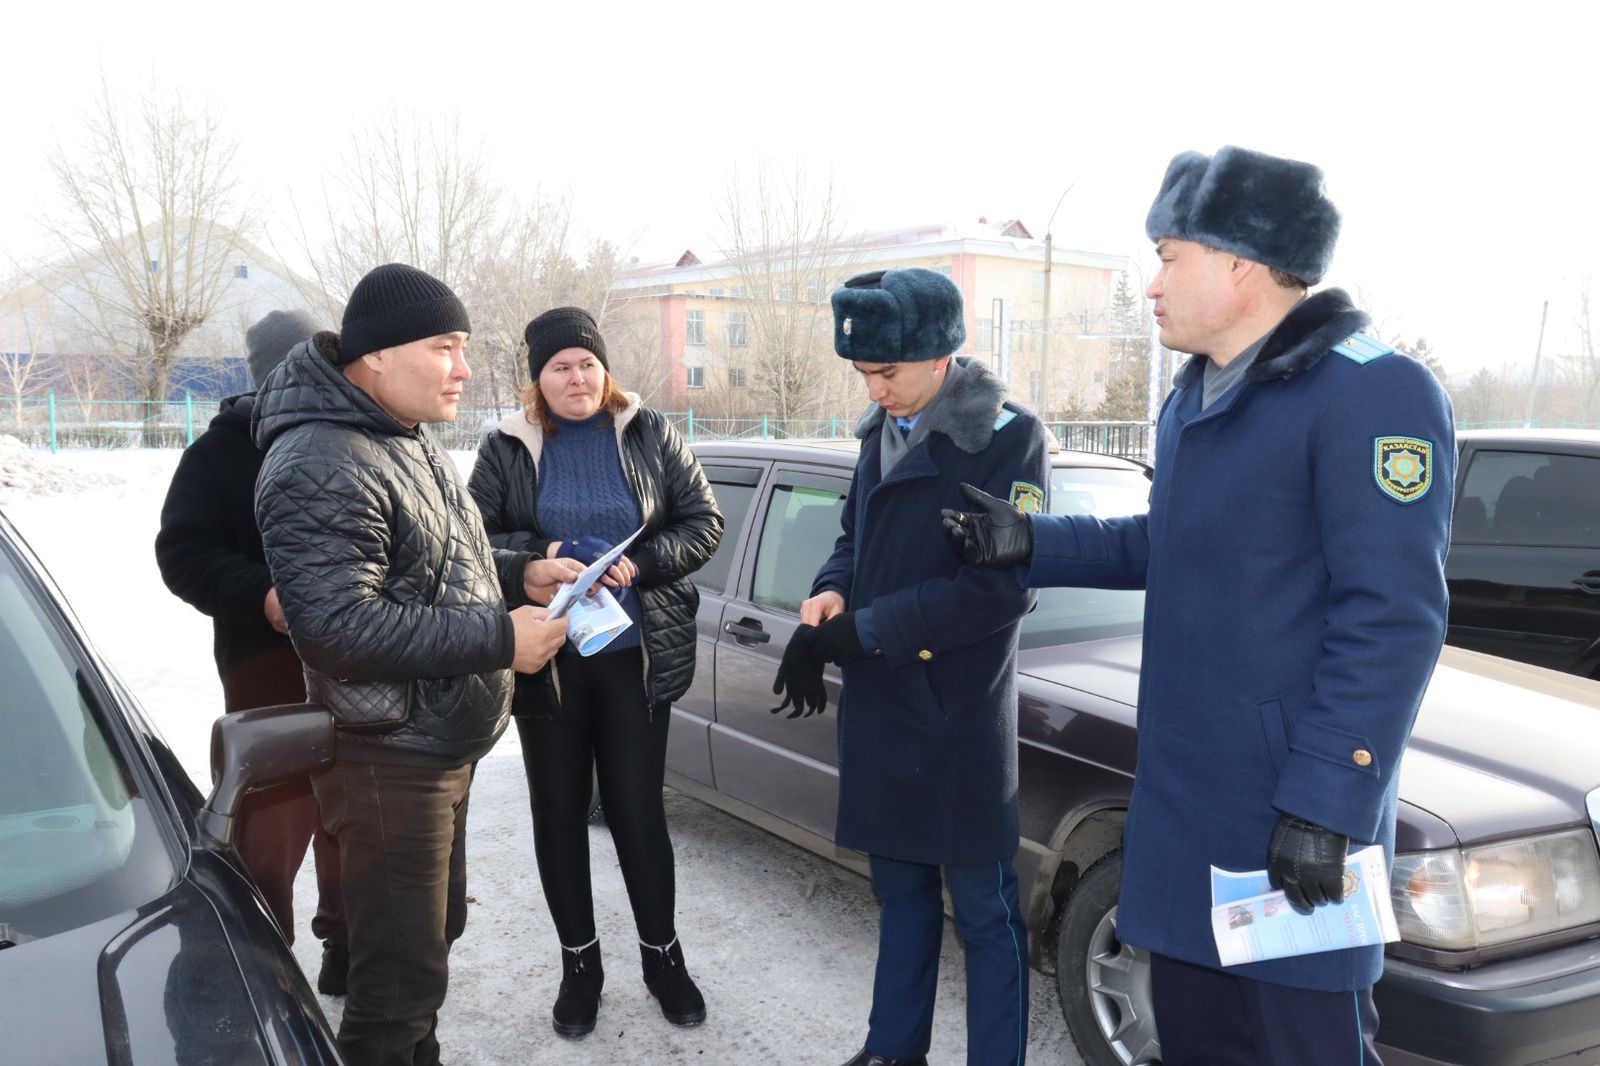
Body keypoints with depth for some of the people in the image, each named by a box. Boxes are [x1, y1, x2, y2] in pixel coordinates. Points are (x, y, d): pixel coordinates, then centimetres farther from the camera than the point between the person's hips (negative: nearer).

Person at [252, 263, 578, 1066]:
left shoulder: (408, 438, 11)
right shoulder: (321, 467, -21)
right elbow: (339, 629, -28)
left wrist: (521, 574, 3)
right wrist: (498, 638, -26)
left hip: (443, 745, 10)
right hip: (389, 759, -10)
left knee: (434, 932, 25)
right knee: (402, 974, 1)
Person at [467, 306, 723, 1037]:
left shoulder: (651, 435, 0)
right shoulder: (507, 448, 0)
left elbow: (703, 523, 0)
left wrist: (639, 563, -15)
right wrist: (542, 558, -19)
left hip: (635, 654, -1)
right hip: (544, 658, 1)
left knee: (638, 809, 6)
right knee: (558, 811, 10)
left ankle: (661, 956, 26)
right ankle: (579, 963, 28)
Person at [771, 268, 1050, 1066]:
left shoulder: (1008, 437, -13)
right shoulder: (881, 434, 8)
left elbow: (1002, 588, -19)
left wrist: (860, 631, -19)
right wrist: (829, 596, -6)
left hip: (961, 720, -6)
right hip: (878, 708, 7)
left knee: (984, 910, 6)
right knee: (901, 889, 20)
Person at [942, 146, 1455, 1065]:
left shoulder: (1373, 393, -16)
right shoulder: (1195, 398, 12)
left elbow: (1390, 619, -20)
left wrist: (1328, 801, -22)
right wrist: (1033, 544, 12)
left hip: (1292, 808, -8)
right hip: (1184, 793, 8)